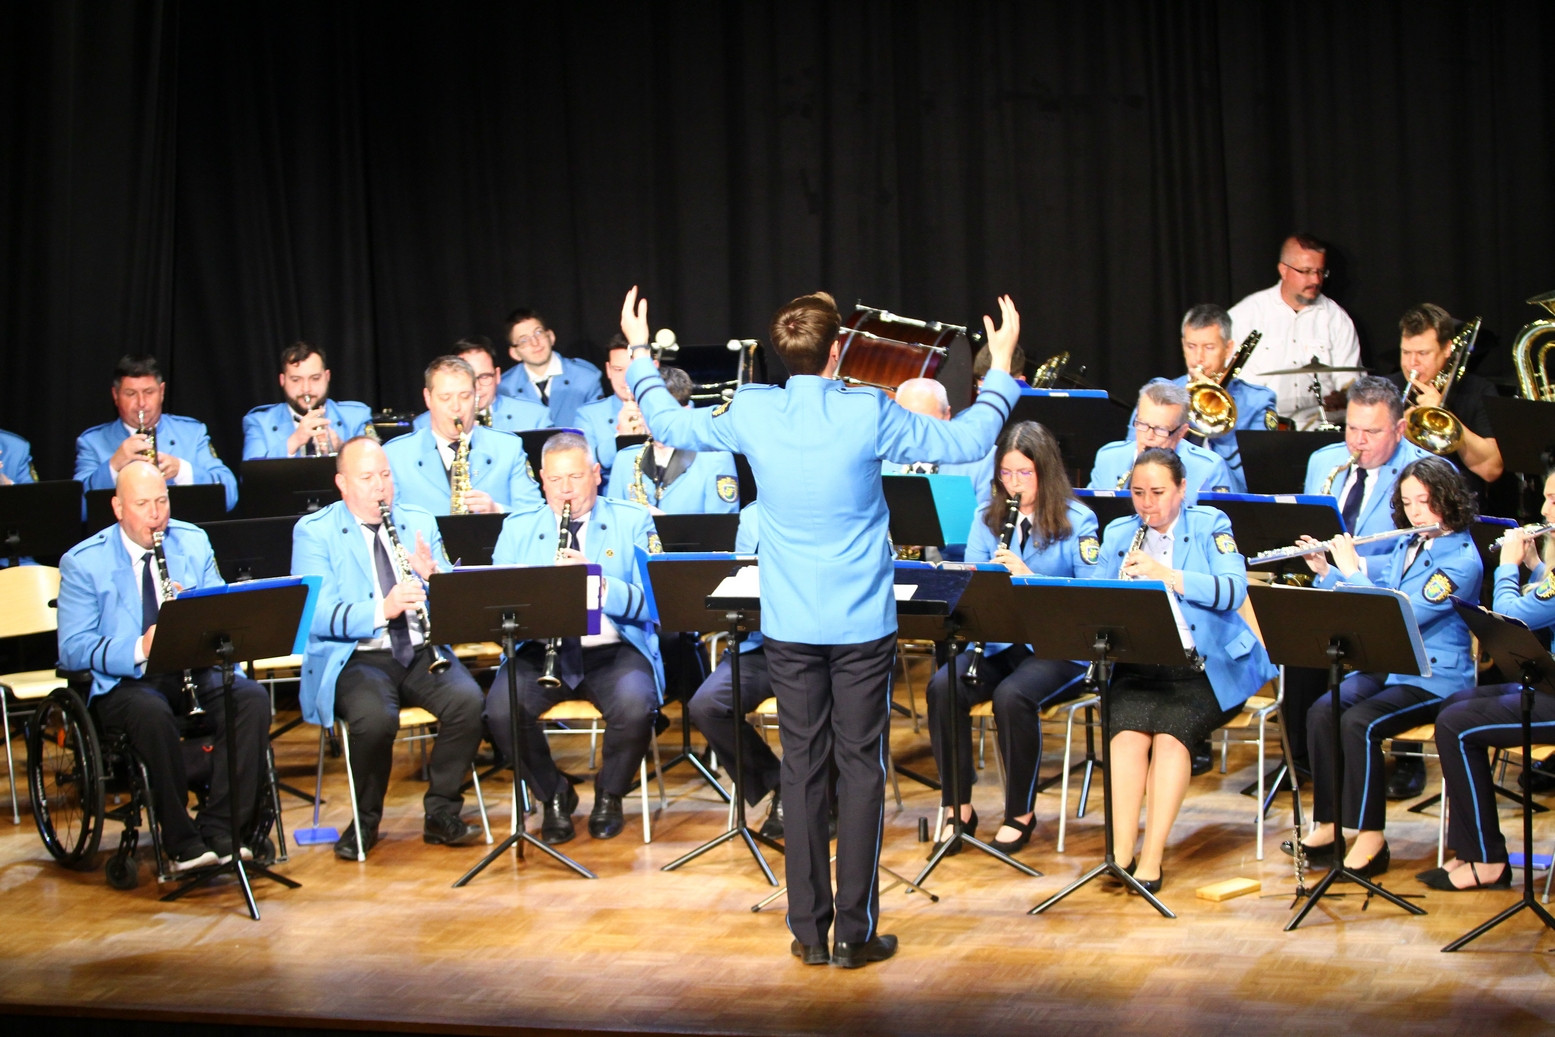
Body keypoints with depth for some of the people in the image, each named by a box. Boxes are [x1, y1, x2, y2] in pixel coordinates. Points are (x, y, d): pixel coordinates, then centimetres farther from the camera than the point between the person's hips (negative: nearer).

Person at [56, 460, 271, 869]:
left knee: (253, 699, -27)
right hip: (124, 680, -3)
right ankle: (183, 843, -27)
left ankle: (220, 830, -25)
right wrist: (139, 649, -26)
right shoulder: (83, 562, -1)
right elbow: (72, 649, -9)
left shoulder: (193, 542, 12)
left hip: (197, 668, 4)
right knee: (153, 715, -38)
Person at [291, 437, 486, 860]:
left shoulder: (420, 523, 14)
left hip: (421, 652, 4)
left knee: (467, 701, -26)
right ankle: (365, 820, -7)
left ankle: (441, 812, -6)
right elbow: (316, 615, -13)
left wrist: (432, 576, -13)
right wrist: (381, 610, -27)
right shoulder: (314, 532, 1)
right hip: (354, 657, -4)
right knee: (376, 718, -34)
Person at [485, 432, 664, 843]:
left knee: (635, 705, -32)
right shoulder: (517, 529, 13)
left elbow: (650, 602, -6)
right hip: (539, 649, 1)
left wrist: (599, 583, -23)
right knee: (501, 709, -28)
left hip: (614, 649, -1)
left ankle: (609, 795, 0)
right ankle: (554, 796, 1)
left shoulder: (633, 521, 7)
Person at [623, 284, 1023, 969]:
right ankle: (855, 933, 7)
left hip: (789, 628, 3)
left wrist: (639, 356, 27)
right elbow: (967, 441, -2)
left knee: (801, 770, 10)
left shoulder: (751, 414, -6)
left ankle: (809, 932, 14)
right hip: (862, 625, -3)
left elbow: (671, 425, 12)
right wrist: (1001, 366, 12)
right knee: (860, 770, 4)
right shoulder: (868, 415, -13)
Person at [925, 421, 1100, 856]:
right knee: (943, 686, -24)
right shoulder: (988, 519, 10)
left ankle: (1020, 813, -12)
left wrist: (1028, 577, -23)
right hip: (998, 640, 4)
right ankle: (957, 807, -12)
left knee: (1013, 695, -33)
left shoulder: (1076, 522, -4)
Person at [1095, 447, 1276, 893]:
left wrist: (1169, 575, -24)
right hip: (1138, 666, 3)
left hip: (1206, 664, -2)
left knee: (1171, 729, -29)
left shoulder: (1209, 525, 5)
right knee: (1127, 729, -27)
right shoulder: (1117, 534, 15)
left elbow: (1233, 589, -12)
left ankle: (1152, 856, -27)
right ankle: (1121, 851, -27)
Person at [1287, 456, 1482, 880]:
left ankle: (1370, 840, -21)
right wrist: (1325, 570, 4)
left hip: (1435, 677, -7)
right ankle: (1328, 825, -8)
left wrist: (1352, 570, -17)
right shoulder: (1408, 546, 11)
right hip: (1388, 665, 7)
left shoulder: (1461, 560, -15)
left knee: (1360, 723, -29)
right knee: (1321, 712, -17)